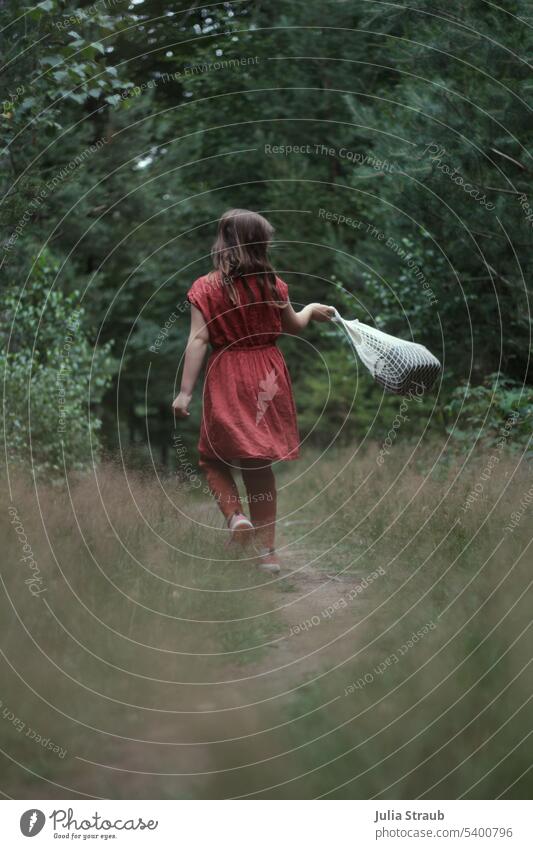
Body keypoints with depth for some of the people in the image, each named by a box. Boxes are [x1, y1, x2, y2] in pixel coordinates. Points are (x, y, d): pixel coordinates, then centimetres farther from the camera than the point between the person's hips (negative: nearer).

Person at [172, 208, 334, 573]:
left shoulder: (206, 288, -9)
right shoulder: (273, 284, -1)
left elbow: (198, 340, -14)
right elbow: (293, 325, 15)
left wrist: (185, 392, -13)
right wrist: (312, 309, 36)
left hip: (227, 381, -3)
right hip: (267, 379, 3)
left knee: (213, 458, 14)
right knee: (260, 465, 13)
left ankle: (236, 515, -13)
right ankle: (267, 551, 14)